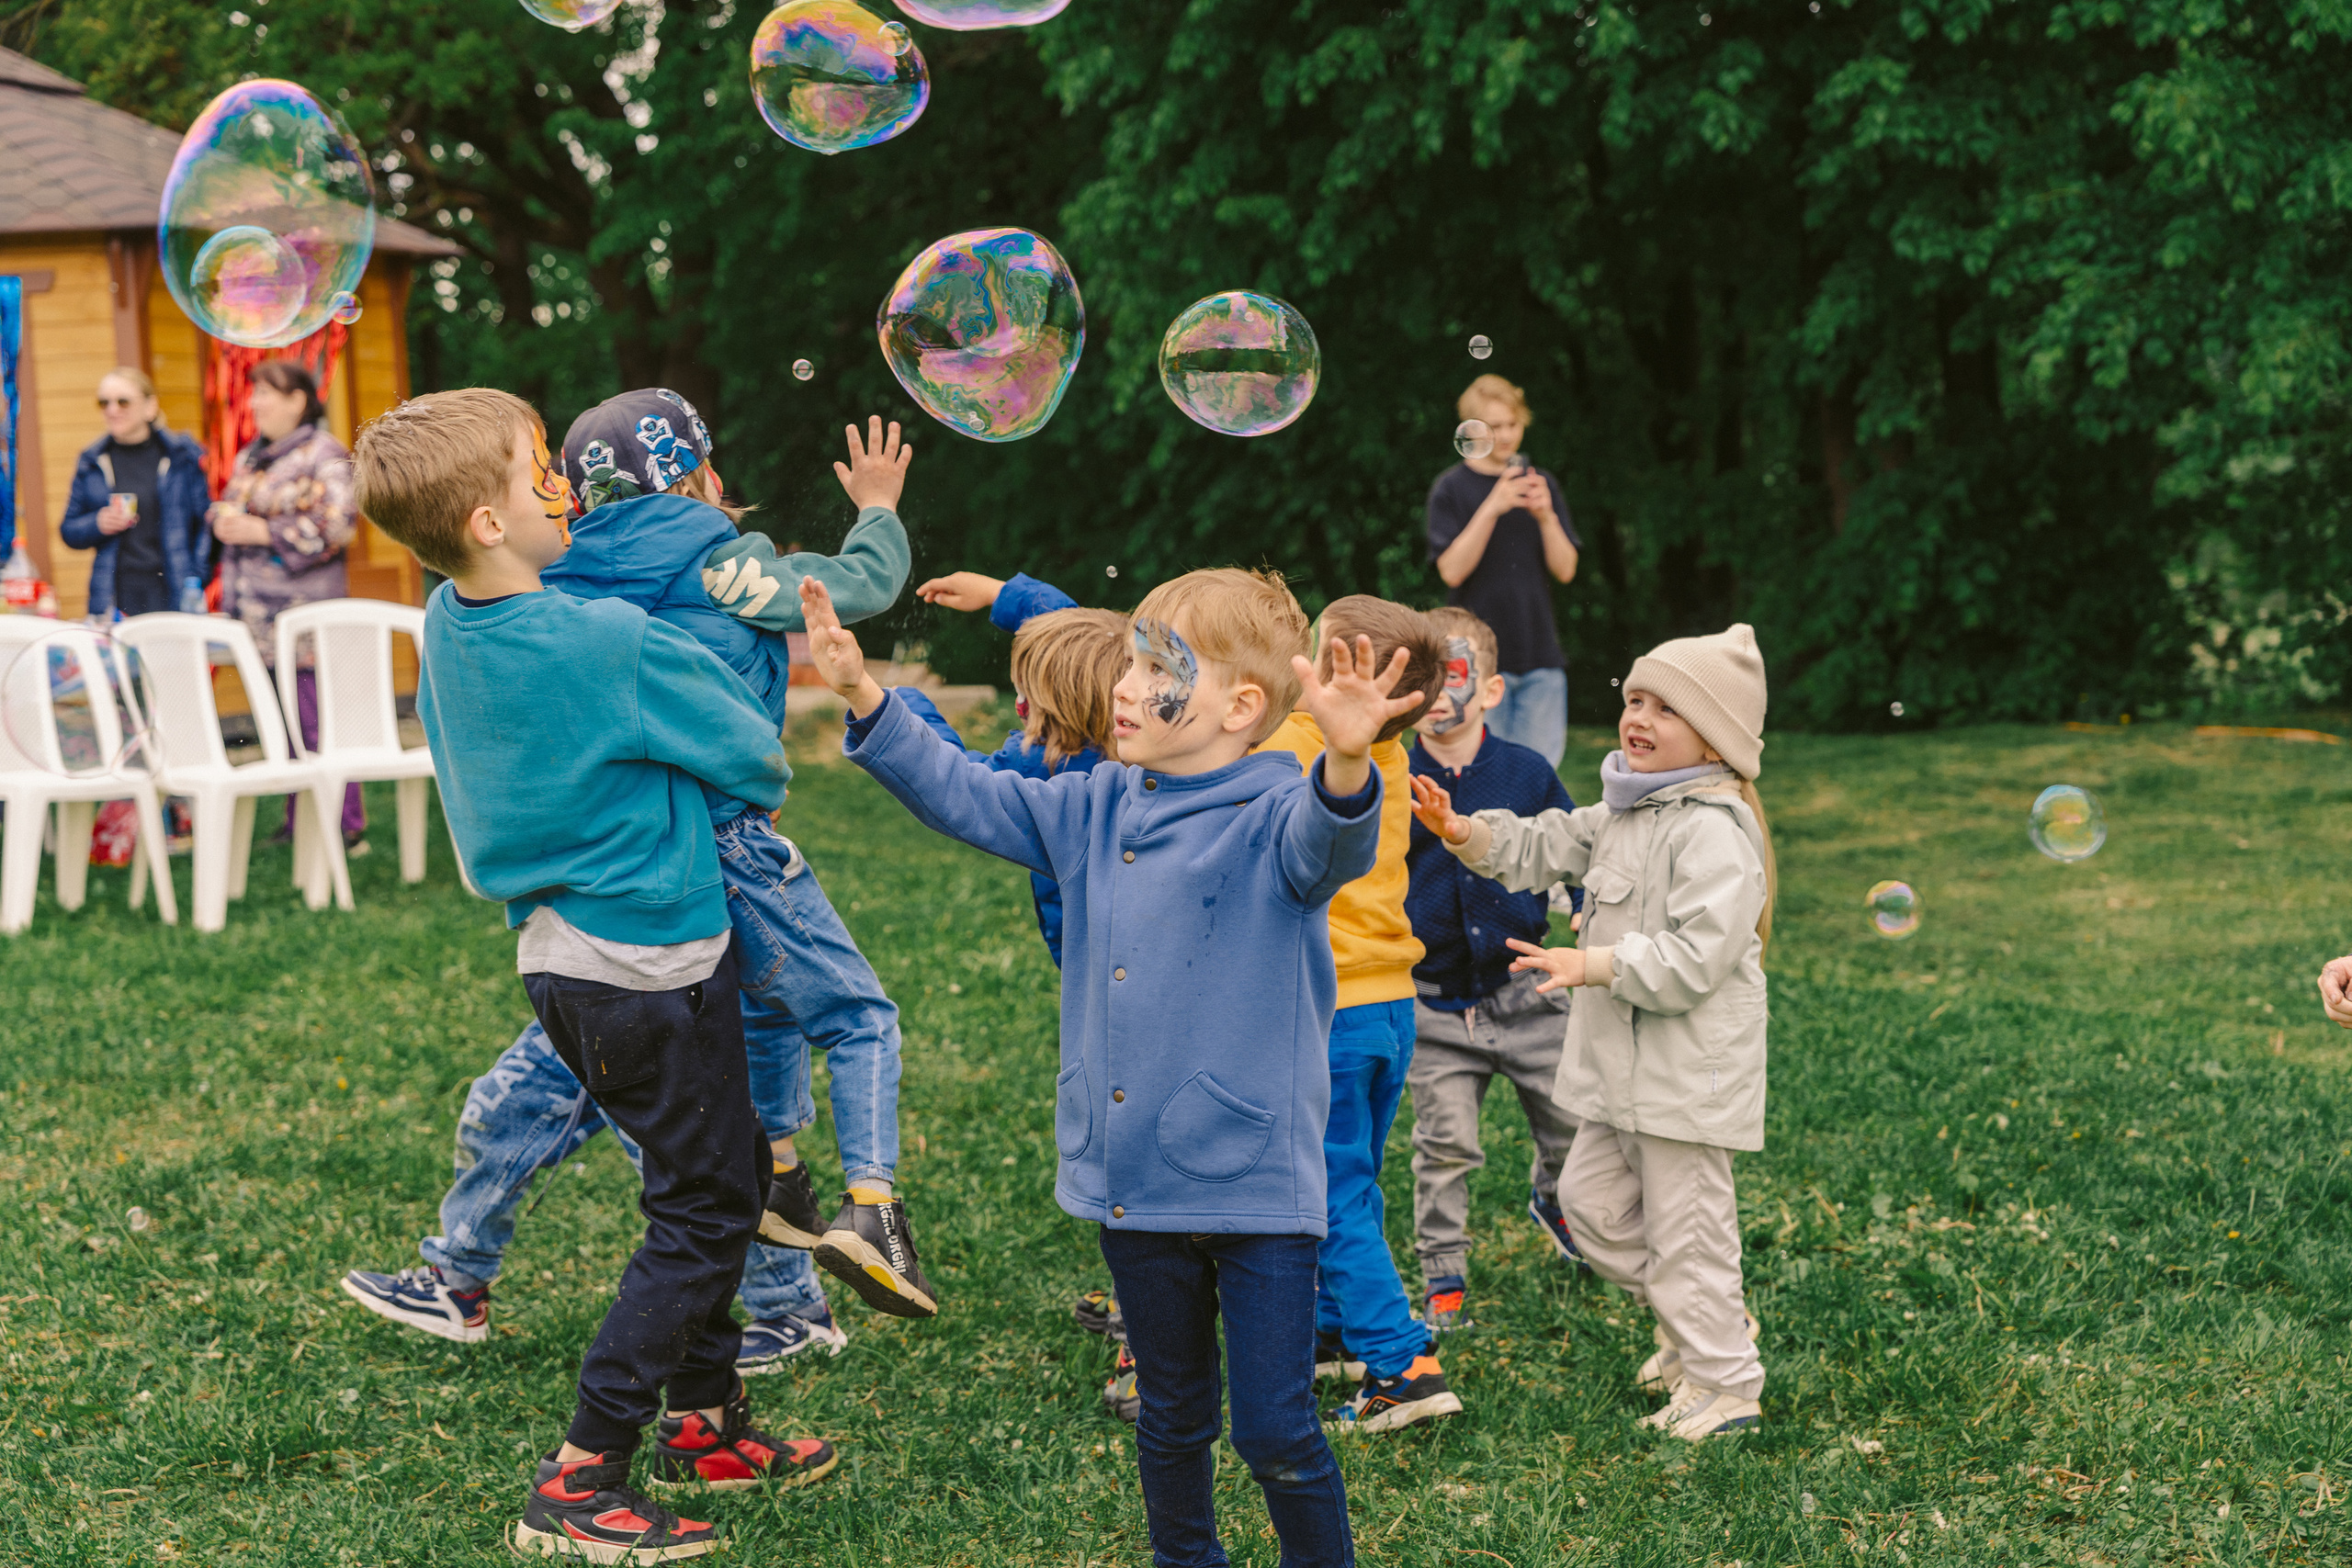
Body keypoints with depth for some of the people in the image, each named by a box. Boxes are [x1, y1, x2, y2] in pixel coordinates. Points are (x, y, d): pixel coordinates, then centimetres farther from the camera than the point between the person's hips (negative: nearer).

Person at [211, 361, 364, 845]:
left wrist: (263, 532, -16)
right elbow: (225, 507, 28)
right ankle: (298, 822, 17)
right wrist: (223, 521, 3)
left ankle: (345, 825, -4)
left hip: (305, 606, -8)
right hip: (257, 613, 8)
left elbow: (337, 523, -17)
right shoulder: (250, 457, 19)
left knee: (317, 718, -9)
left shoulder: (324, 454, -6)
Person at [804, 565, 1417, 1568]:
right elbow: (964, 797, 15)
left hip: (1256, 1187, -6)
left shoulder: (1275, 818, -13)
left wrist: (1346, 763, -57)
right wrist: (864, 696, 9)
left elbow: (1330, 842, -35)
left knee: (1276, 1433, -2)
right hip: (1132, 1184, 6)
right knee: (1172, 1419, 20)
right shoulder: (1095, 813, 8)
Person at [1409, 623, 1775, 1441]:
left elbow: (1696, 957, -26)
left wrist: (1593, 965, -24)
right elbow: (1545, 847, 20)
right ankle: (1700, 1322, 32)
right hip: (1621, 1062, 10)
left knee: (1685, 1220, -2)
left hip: (1688, 1068, -10)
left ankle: (1724, 1382, 11)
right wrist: (1467, 834, 3)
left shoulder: (1714, 832, -20)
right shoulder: (1624, 810, 10)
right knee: (1593, 1197, 17)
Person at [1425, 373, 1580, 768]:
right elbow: (1452, 570, -11)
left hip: (1540, 654, 3)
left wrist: (1546, 516, -12)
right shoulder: (1451, 488, 0)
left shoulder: (1540, 483, 10)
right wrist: (1492, 508, -20)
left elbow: (1565, 570, 5)